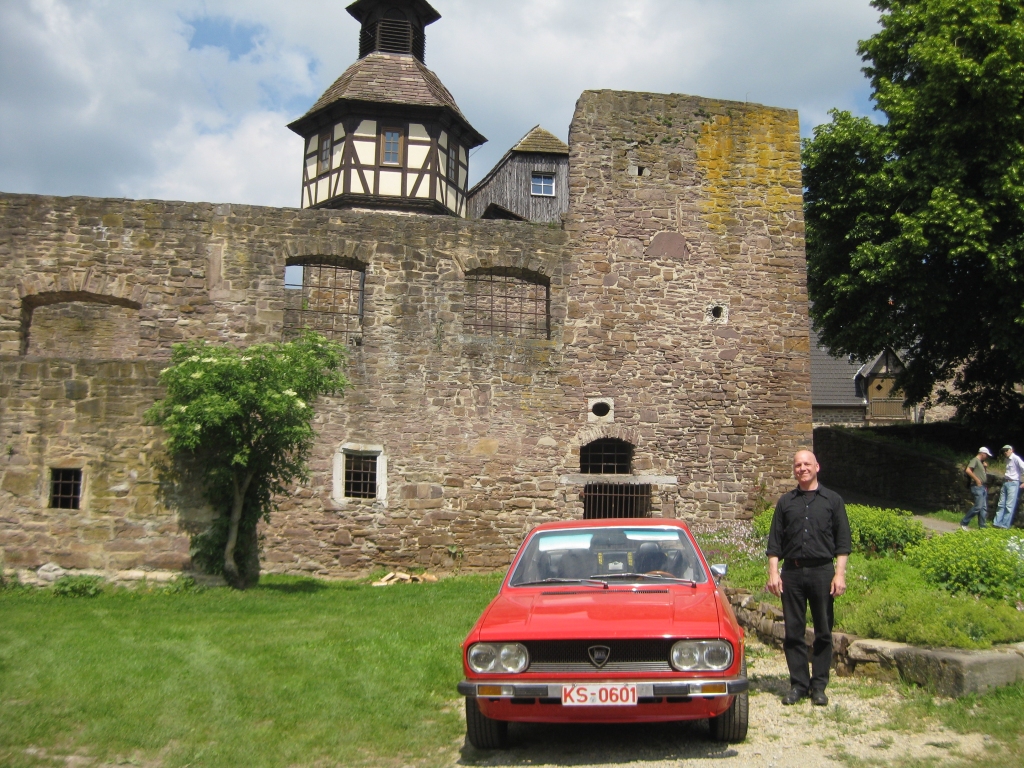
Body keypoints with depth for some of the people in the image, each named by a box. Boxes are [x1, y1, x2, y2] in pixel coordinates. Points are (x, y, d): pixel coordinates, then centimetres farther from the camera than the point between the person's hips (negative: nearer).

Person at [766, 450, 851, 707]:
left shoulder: (832, 500, 6)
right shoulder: (785, 502, 10)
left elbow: (843, 541, 3)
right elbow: (774, 541, 9)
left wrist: (840, 574, -6)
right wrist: (773, 573, 0)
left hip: (822, 571, -1)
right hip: (792, 572, 2)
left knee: (823, 632, 3)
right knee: (794, 632, 4)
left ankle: (819, 685, 12)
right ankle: (798, 684, 12)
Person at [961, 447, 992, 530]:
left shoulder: (981, 462, 22)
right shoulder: (975, 460, -7)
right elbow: (968, 470, -22)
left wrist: (986, 467, 11)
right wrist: (977, 480, -20)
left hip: (983, 487, 10)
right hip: (977, 487, -10)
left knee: (984, 508, 7)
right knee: (978, 506, -15)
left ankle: (982, 526, 9)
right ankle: (964, 523, -8)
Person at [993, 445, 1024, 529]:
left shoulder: (1015, 458, -10)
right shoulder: (1007, 460, 15)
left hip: (1013, 483, -8)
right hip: (1005, 483, 8)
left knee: (1009, 505, -6)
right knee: (1001, 504, 8)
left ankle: (1005, 525, -4)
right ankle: (997, 523, 11)